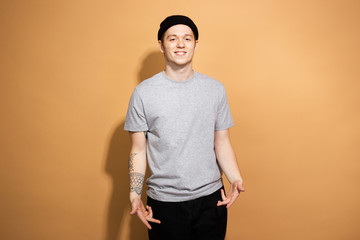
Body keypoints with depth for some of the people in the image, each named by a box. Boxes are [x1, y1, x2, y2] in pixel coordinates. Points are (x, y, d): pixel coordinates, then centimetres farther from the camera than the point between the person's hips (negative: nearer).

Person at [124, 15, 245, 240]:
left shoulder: (216, 89, 2)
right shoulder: (143, 92, -3)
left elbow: (222, 143, 4)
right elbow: (138, 150, -1)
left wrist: (236, 179, -11)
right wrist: (135, 194, -12)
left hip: (210, 197, 2)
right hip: (164, 201, -1)